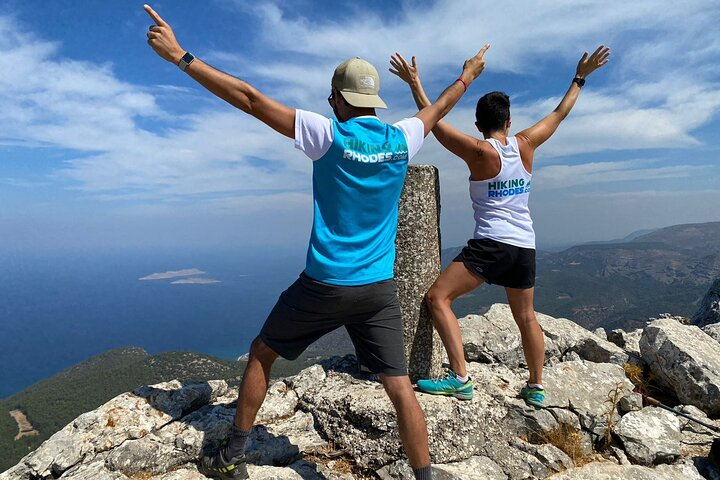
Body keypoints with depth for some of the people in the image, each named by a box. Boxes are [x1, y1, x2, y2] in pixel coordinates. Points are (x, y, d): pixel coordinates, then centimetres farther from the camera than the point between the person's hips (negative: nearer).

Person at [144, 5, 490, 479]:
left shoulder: (329, 134, -9)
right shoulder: (402, 139, 2)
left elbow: (250, 99, -10)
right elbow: (440, 107, 22)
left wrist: (181, 56, -2)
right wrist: (468, 75, 42)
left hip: (325, 285, -3)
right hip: (380, 287, 3)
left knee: (262, 354, 18)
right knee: (400, 386, 8)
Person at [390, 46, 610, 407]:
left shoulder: (479, 152, -8)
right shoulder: (525, 144, 5)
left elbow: (435, 122, -5)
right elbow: (559, 113, 20)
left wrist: (415, 84, 0)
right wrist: (579, 78, 31)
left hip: (491, 244, -7)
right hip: (525, 246, 7)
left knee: (438, 297, -6)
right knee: (526, 317, 20)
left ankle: (460, 377, -13)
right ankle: (536, 387, 31)